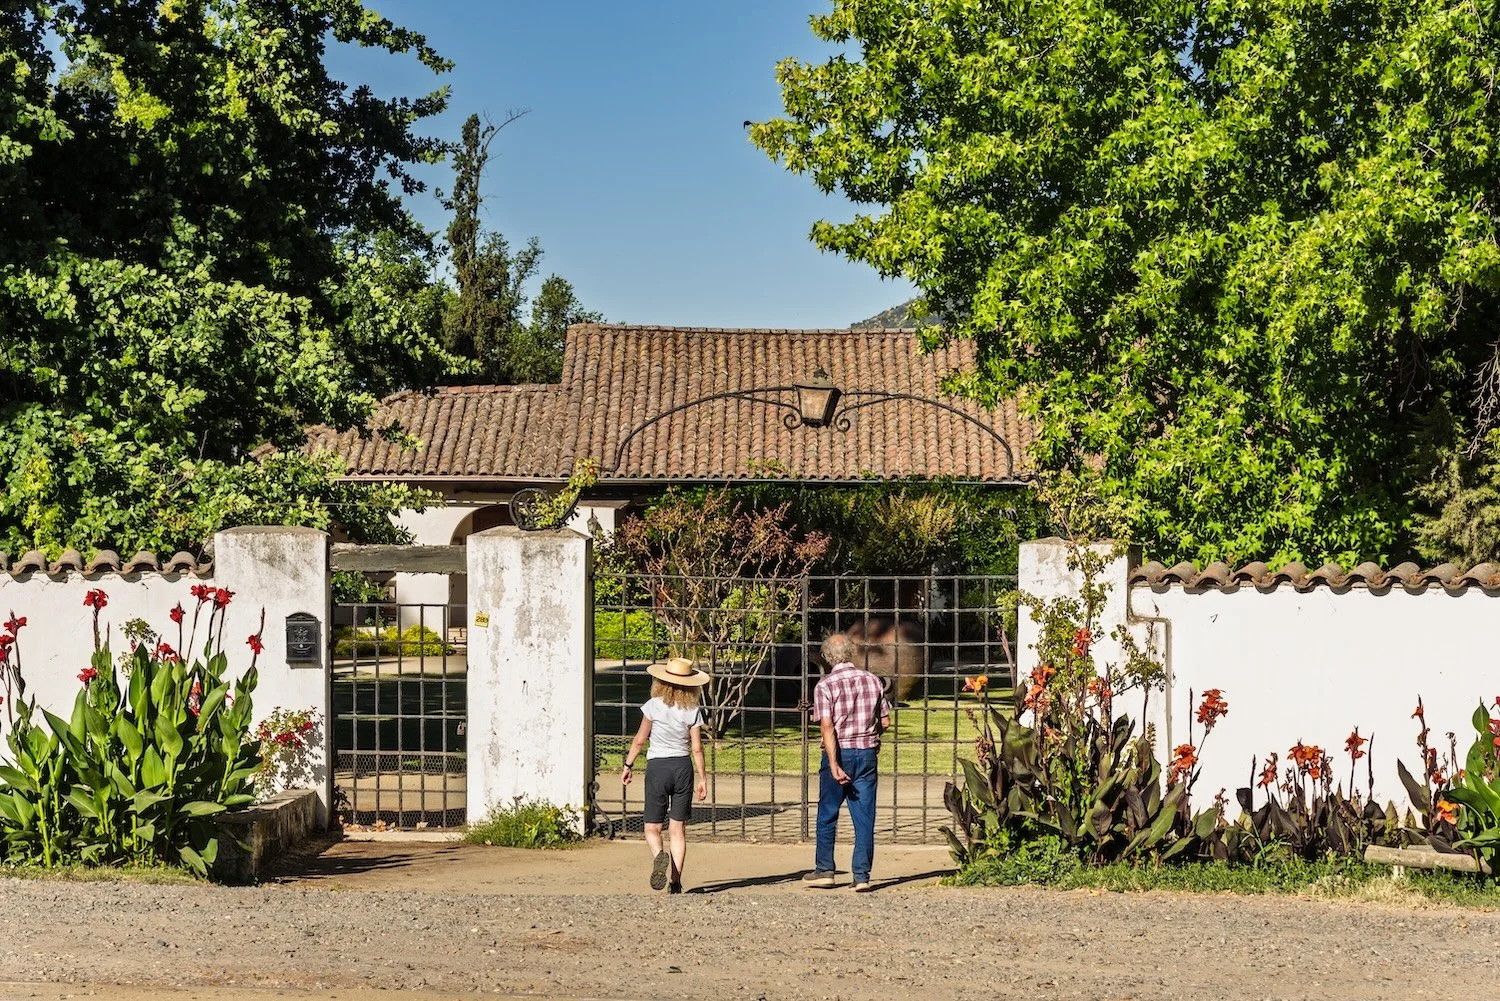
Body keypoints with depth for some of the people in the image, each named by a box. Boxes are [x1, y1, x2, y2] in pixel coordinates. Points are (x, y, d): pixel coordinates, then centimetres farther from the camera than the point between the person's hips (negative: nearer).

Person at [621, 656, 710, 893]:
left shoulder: (653, 706, -8)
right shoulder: (692, 711, -4)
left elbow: (640, 740, -2)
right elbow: (696, 748, -3)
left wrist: (628, 765, 10)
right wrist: (702, 778, 4)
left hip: (657, 767, -2)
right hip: (683, 767, 2)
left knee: (652, 827, 7)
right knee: (678, 829, 8)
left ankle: (659, 855, -24)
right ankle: (675, 880, 3)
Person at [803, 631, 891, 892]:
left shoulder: (825, 686, -9)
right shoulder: (873, 681, 1)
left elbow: (827, 727, -18)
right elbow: (885, 723, 5)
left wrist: (834, 765, -21)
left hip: (839, 753, -3)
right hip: (868, 753, 3)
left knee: (827, 814, 13)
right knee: (865, 818, 6)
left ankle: (824, 870, 19)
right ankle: (862, 876, 3)